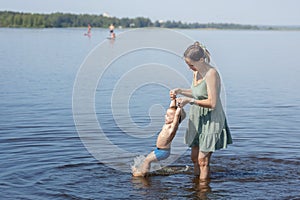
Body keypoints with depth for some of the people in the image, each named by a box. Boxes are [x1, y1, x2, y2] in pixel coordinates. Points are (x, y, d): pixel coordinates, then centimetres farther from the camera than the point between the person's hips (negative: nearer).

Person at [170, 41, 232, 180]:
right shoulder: (196, 72, 4)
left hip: (211, 120, -9)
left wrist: (189, 100, -22)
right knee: (194, 157, 15)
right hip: (198, 119, 9)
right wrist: (179, 91, 6)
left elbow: (212, 103, -25)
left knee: (203, 160, -6)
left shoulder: (211, 74, -22)